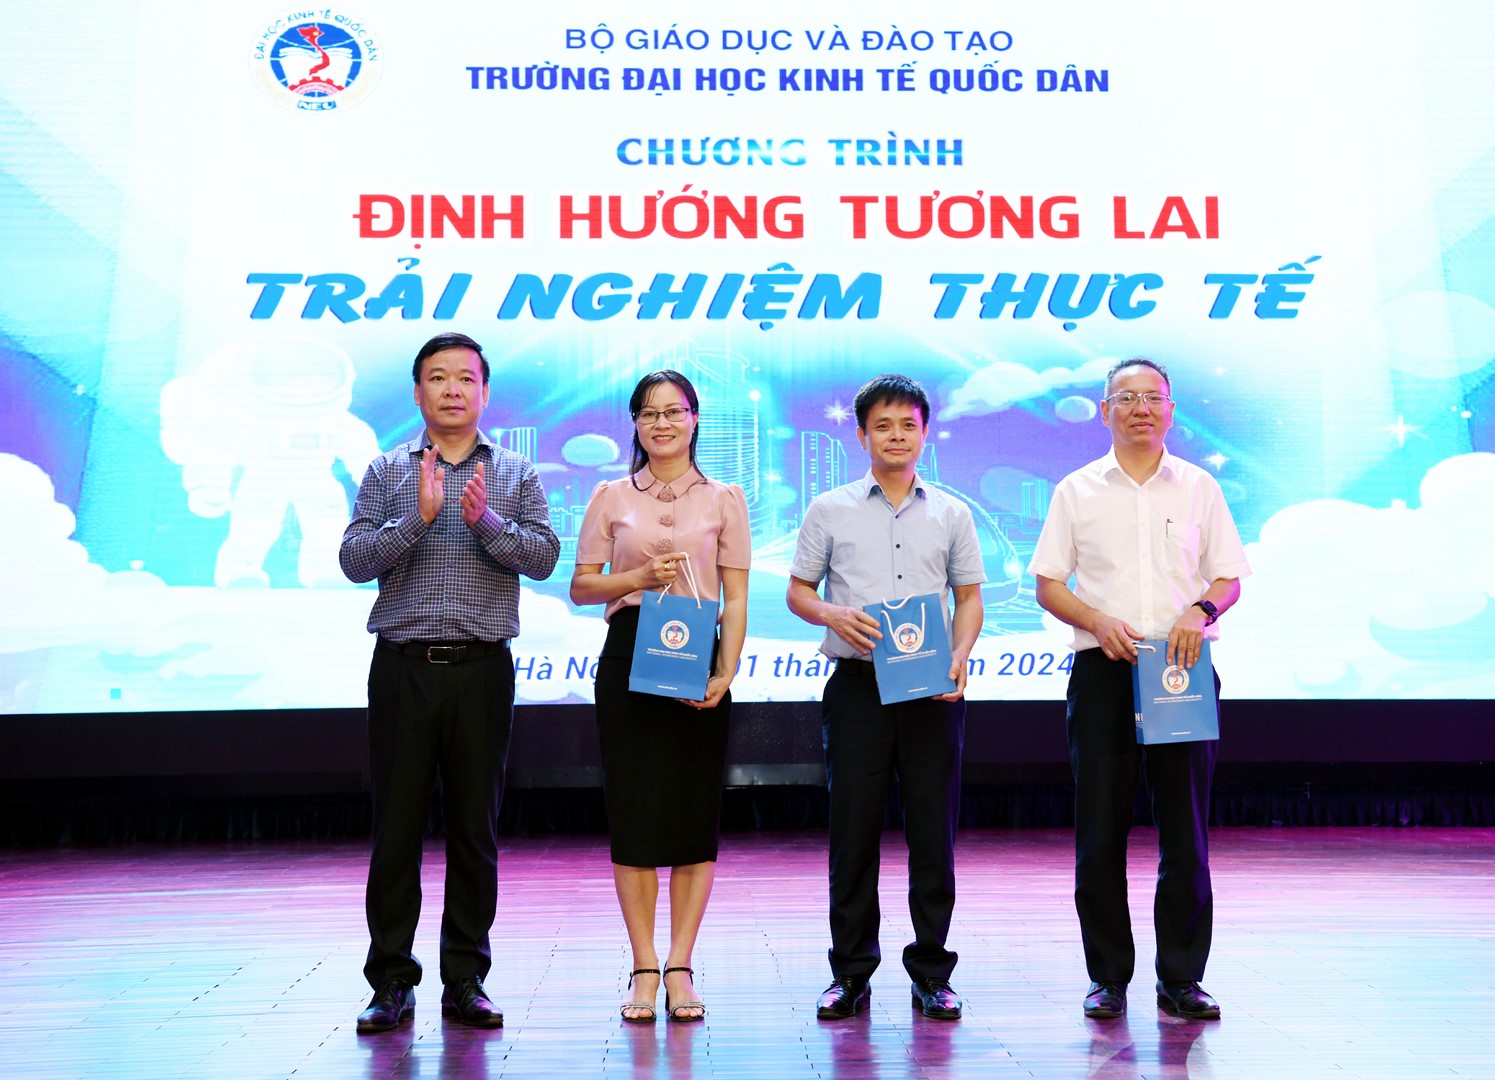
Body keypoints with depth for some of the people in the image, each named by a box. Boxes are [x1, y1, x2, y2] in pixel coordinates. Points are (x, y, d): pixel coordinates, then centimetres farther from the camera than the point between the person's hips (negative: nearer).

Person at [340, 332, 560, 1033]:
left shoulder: (515, 474, 10)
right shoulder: (388, 472, 9)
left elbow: (543, 557, -2)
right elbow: (354, 561, -2)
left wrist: (486, 521, -18)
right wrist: (419, 515, -15)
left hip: (482, 667, 0)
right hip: (403, 666, 0)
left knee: (475, 828, 5)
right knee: (396, 827, 2)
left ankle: (465, 981, 14)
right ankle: (391, 983, 10)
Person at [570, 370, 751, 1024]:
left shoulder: (724, 499, 8)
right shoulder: (611, 497, 9)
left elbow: (736, 597, 3)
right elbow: (581, 586, 7)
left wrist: (725, 672, -9)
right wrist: (640, 578, -10)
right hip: (629, 655, 0)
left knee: (696, 814, 1)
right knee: (634, 811, -1)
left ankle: (679, 965, 9)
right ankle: (644, 966, 7)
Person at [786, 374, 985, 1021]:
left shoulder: (951, 514, 12)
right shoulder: (830, 511, 8)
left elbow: (969, 596, 12)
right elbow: (798, 591, 10)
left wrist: (959, 658, -5)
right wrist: (833, 615, -11)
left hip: (932, 688, 1)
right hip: (857, 683, -1)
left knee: (933, 827, 2)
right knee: (853, 827, 1)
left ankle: (931, 973, 12)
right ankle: (851, 972, 11)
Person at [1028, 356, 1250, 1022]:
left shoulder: (1199, 487, 10)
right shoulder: (1077, 491, 8)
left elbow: (1229, 578, 10)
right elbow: (1048, 584, 6)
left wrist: (1201, 610, -12)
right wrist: (1099, 622, -12)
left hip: (1183, 668, 1)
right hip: (1103, 668, 0)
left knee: (1186, 828, 1)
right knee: (1100, 829, 1)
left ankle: (1182, 978, 11)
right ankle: (1108, 977, 12)